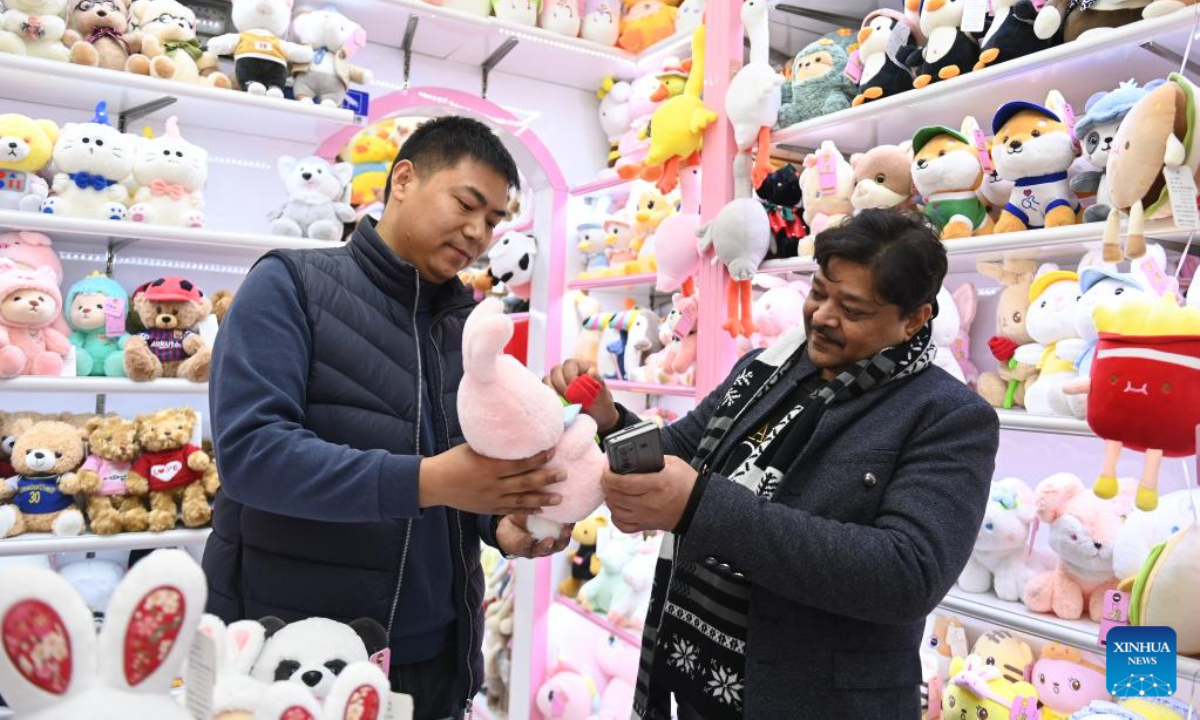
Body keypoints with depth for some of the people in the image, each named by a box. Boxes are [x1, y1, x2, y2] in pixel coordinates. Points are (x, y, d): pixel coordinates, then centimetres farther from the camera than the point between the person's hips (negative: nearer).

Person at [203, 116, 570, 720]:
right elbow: (249, 449, -21)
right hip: (287, 647, -5)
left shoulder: (470, 323, 6)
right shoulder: (290, 285, -9)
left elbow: (479, 466, 8)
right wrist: (424, 481, -29)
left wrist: (501, 520, -14)